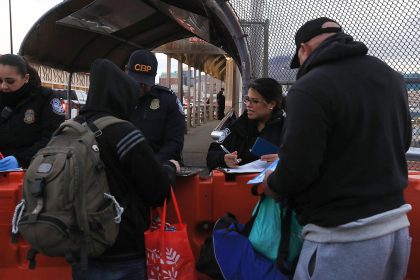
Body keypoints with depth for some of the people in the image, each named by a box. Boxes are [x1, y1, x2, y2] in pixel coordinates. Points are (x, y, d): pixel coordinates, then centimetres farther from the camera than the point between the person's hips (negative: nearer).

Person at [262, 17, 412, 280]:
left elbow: (297, 170, -21)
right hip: (397, 224, 8)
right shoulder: (391, 77, 7)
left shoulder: (309, 88, -19)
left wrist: (272, 185, 0)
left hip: (343, 236, -8)